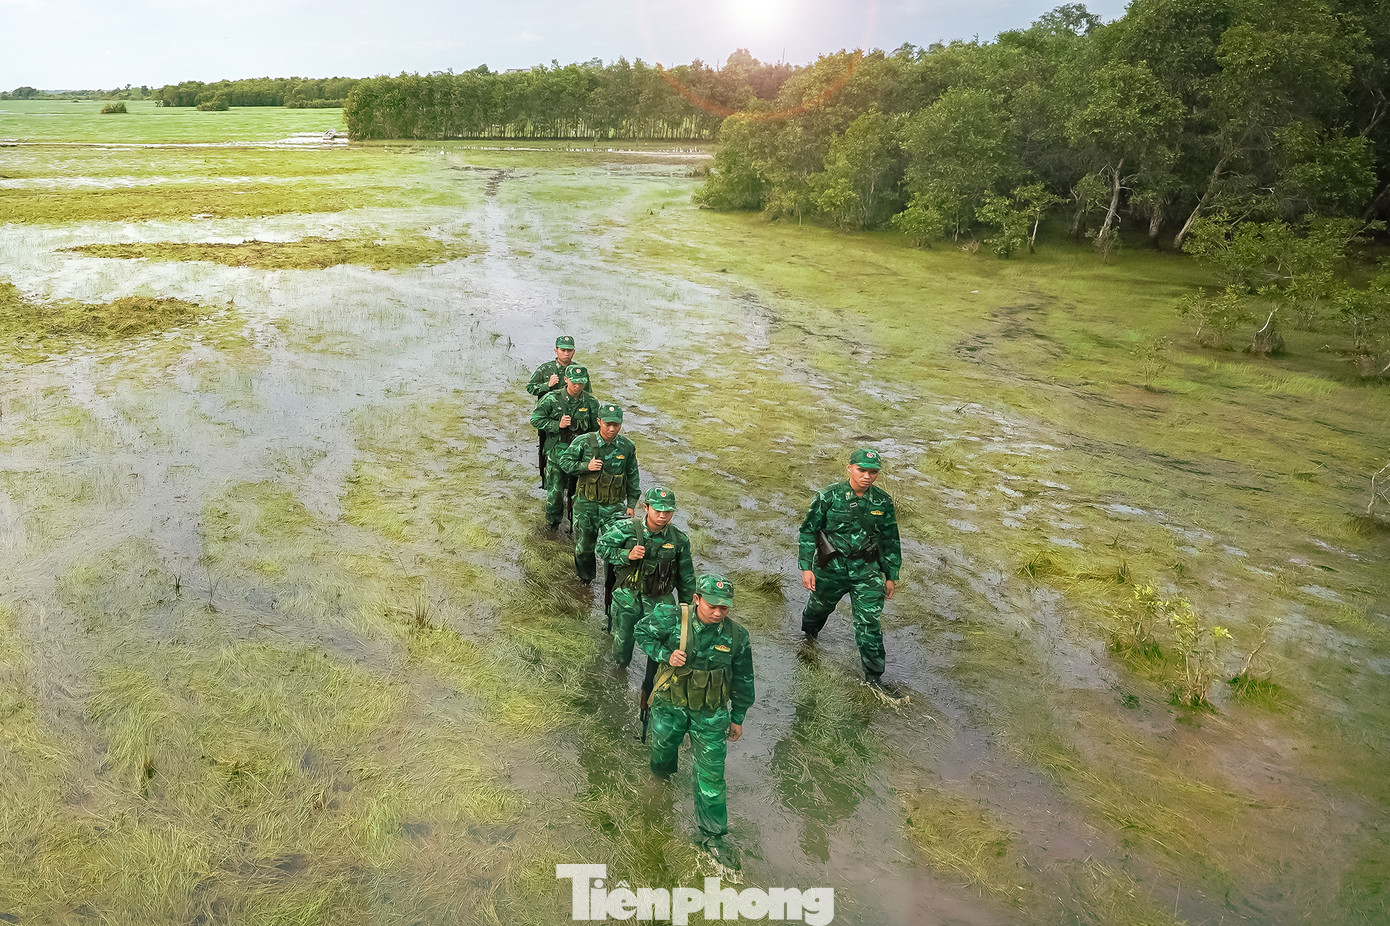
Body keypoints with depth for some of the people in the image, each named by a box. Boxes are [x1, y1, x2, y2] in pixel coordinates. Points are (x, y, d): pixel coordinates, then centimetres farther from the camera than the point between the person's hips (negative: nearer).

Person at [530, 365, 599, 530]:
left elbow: (596, 429, 8)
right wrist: (557, 425, -15)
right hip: (557, 452, -1)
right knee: (555, 491, 2)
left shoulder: (591, 402, -1)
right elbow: (535, 419, -3)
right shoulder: (552, 398, -6)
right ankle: (552, 522, 24)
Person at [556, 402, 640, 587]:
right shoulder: (583, 442, -10)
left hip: (615, 506, 0)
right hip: (586, 505, 0)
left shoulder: (627, 447, -3)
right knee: (584, 545, 15)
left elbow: (632, 478, 7)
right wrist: (586, 466, -19)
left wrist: (631, 504, 7)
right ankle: (584, 576, 42)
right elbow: (564, 462, -3)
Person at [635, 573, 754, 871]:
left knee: (711, 774, 2)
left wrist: (737, 718, 7)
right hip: (670, 705, 0)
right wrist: (666, 655, -21)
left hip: (711, 714, 0)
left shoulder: (736, 635, -15)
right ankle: (662, 773, 62)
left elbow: (742, 680, -1)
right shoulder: (672, 618, -22)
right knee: (662, 748, 25)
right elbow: (643, 631, -4)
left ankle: (713, 836, 17)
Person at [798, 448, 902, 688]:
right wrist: (806, 567, -11)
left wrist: (891, 575, 9)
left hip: (867, 570, 1)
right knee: (820, 606, 22)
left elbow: (890, 541, 6)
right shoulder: (829, 496, -14)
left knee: (869, 622, -5)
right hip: (831, 566, 0)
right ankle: (808, 635, 57)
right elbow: (808, 530, -7)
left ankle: (874, 676, 10)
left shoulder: (883, 502, -6)